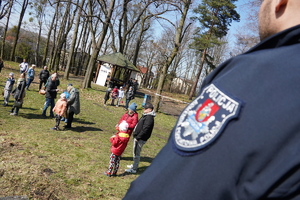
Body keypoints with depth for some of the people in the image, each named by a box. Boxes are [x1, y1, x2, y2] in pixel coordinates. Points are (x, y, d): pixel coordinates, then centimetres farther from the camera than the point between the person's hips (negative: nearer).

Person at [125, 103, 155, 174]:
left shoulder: (149, 118, -20)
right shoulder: (145, 116, 12)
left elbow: (145, 129, -25)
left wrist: (138, 137, -21)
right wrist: (135, 135, 15)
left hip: (141, 139, -10)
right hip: (138, 137, 10)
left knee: (136, 153, -2)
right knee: (135, 152, 22)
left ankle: (134, 169, 7)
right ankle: (134, 165, 37)